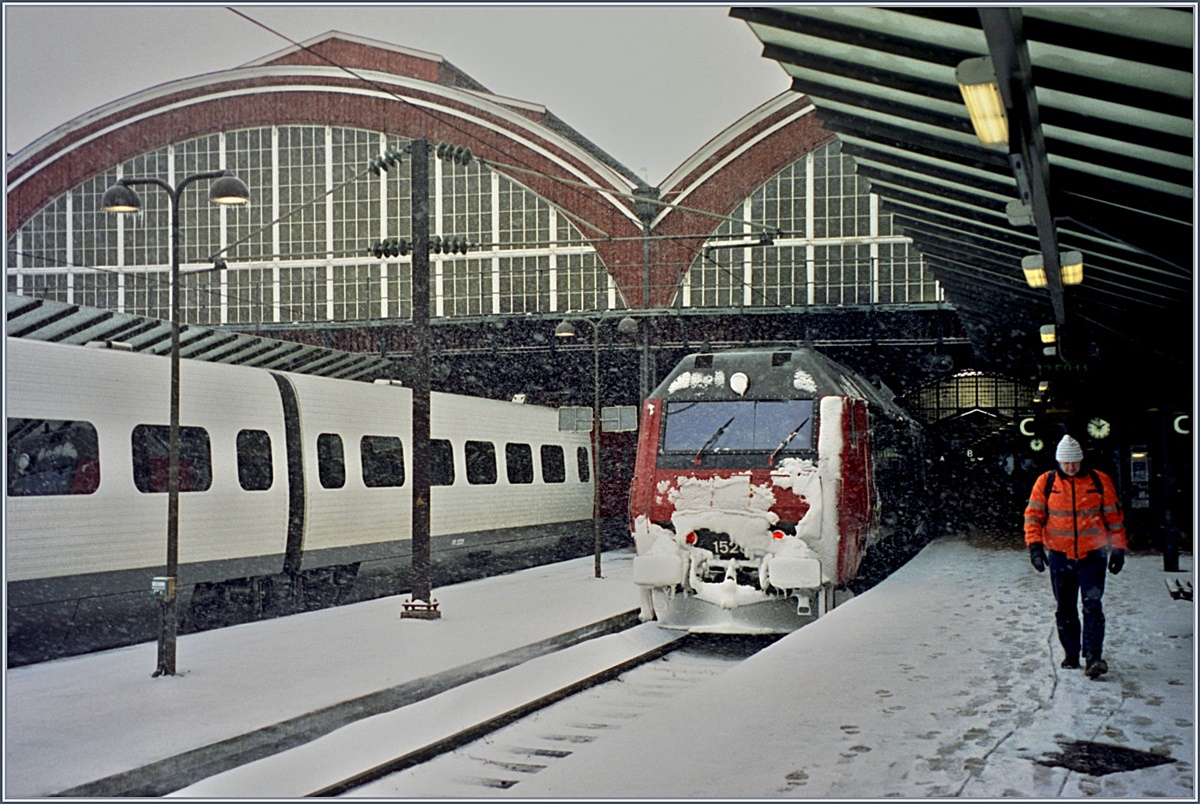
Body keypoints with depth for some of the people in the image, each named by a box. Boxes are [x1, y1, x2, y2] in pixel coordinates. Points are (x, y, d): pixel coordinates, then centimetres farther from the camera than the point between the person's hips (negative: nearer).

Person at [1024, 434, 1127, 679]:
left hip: (1092, 555, -2)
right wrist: (1035, 545, -13)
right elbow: (1033, 515, 0)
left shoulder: (1100, 481, 0)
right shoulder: (1046, 482, 0)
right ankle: (1071, 654, 22)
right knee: (1065, 609, 10)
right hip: (1059, 555, 2)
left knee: (1092, 606, -12)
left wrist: (1118, 549, 5)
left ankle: (1093, 657, -14)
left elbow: (1114, 516, 6)